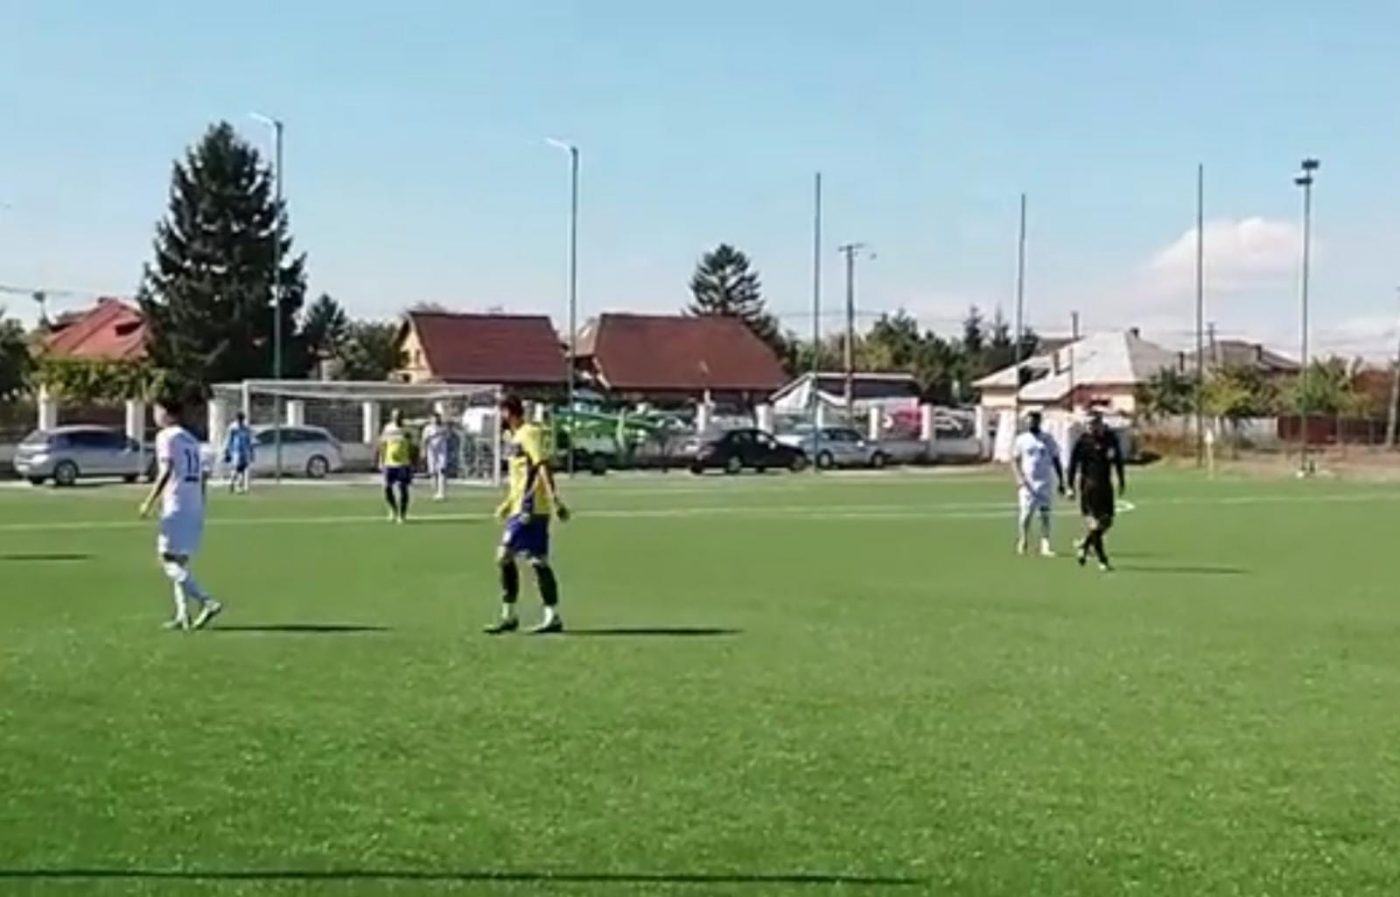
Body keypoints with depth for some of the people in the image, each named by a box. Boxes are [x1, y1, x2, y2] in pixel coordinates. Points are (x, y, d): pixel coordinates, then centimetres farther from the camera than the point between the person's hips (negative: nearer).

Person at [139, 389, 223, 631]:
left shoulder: (166, 436, -5)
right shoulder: (191, 439, 19)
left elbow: (166, 471, -16)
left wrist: (149, 502, -14)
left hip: (176, 507, -8)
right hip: (195, 507, 8)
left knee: (169, 559, -8)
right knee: (179, 561, 13)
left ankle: (207, 603, -22)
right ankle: (183, 615, 8)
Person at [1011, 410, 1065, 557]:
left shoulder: (1048, 439, 5)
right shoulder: (1021, 440, 3)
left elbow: (1055, 461, 9)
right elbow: (1015, 461, 3)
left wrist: (1061, 481, 5)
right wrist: (1019, 478, -12)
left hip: (1044, 482, 1)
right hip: (1027, 483, -1)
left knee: (1045, 514, -3)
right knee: (1026, 513, -3)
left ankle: (1045, 545, -3)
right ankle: (1023, 540, 20)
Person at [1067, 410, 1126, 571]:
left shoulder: (1110, 438, 3)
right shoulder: (1083, 440, -9)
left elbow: (1117, 459, 17)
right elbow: (1073, 464, -6)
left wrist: (1121, 481, 18)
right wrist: (1071, 486, -8)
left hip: (1106, 485, 5)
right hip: (1088, 484, -5)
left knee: (1107, 521, 6)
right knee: (1094, 522, -7)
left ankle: (1084, 544, 30)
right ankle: (1102, 560, 0)